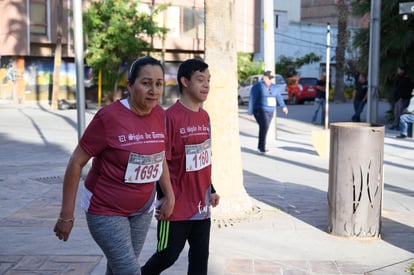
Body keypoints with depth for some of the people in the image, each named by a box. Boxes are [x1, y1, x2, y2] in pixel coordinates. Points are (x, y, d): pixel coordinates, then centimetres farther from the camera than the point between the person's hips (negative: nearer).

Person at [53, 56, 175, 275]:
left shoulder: (160, 115, -4)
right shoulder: (109, 117, -21)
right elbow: (76, 162, -15)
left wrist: (170, 196, 10)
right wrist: (66, 214, -13)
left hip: (142, 209, 6)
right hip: (105, 210, -5)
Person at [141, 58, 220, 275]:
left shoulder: (205, 116, 8)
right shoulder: (171, 116, -15)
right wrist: (165, 197, -15)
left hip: (201, 204, 7)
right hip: (177, 205, -7)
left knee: (200, 258, 11)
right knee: (167, 255, 3)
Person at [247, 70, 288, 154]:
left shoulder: (274, 87, 11)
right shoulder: (257, 87, -9)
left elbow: (279, 97, 3)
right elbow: (252, 100, -10)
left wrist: (283, 106, -12)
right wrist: (250, 113, -12)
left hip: (270, 112, 7)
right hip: (260, 111, -7)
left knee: (265, 128, 11)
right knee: (264, 127, -19)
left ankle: (261, 147, 22)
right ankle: (262, 147, -15)